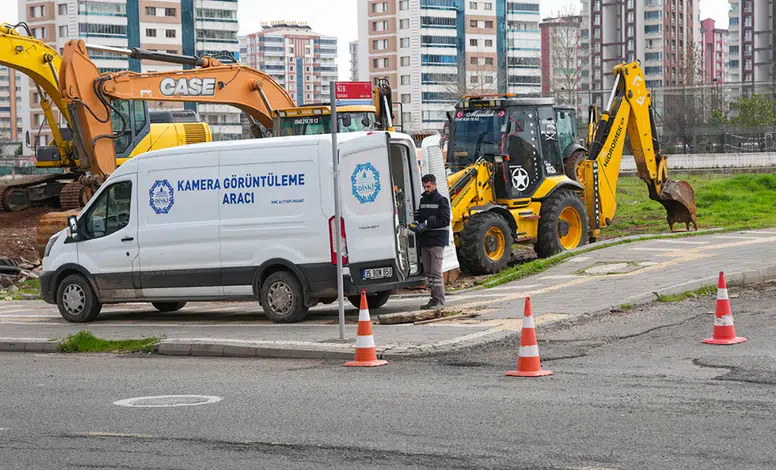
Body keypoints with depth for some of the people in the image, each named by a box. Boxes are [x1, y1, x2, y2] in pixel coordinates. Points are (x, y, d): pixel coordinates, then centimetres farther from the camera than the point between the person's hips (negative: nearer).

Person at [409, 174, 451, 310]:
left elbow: (445, 220, -13)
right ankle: (434, 298, 13)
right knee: (428, 272, 8)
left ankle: (439, 300, -6)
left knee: (436, 272, -9)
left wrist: (426, 225, -18)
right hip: (425, 240, 7)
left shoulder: (441, 200, -5)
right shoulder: (423, 199, 16)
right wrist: (416, 223, -2)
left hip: (437, 240, -7)